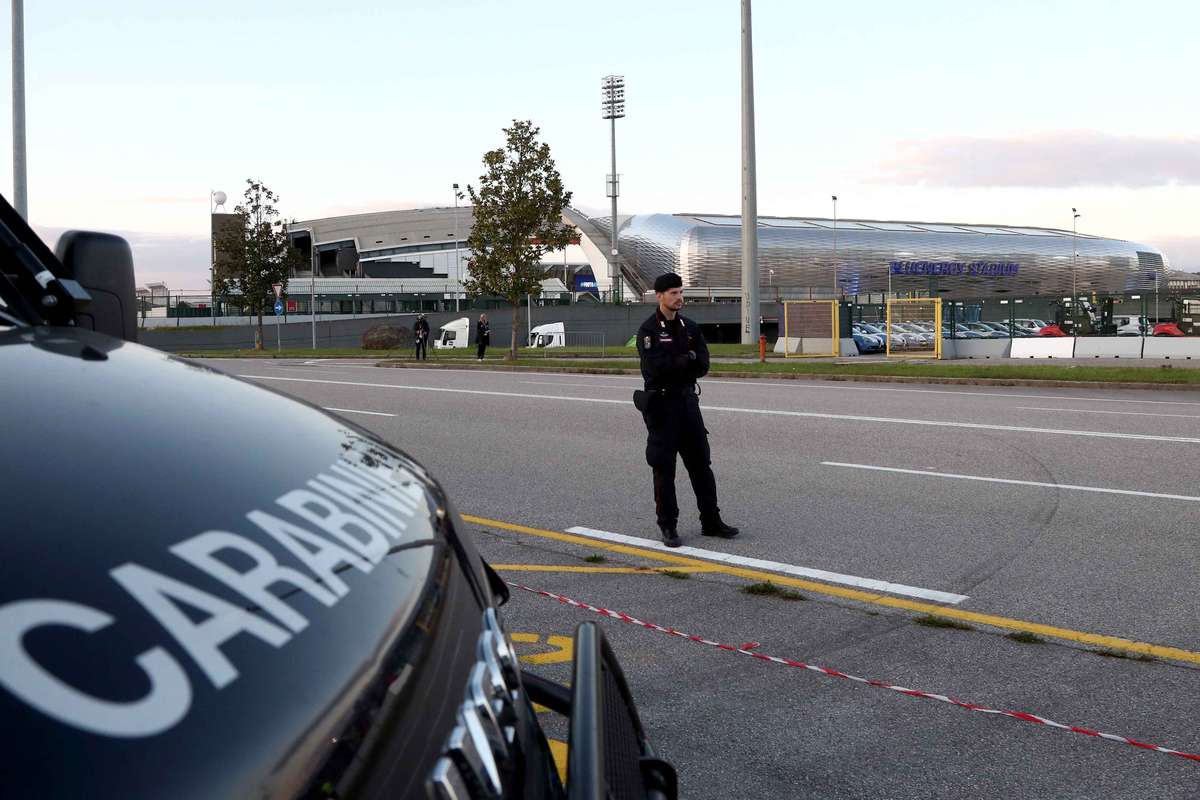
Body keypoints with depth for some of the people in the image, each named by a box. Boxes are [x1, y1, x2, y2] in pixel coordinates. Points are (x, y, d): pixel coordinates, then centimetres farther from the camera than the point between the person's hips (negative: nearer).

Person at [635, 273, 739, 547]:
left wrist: (674, 366, -13)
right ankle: (668, 527, 7)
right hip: (661, 403, -6)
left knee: (701, 463, 8)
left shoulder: (689, 327, 9)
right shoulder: (648, 330, -9)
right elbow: (655, 368, -21)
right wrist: (688, 358, -10)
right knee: (664, 468, -1)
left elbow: (702, 366, 0)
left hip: (688, 400, 6)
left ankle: (711, 521, 16)